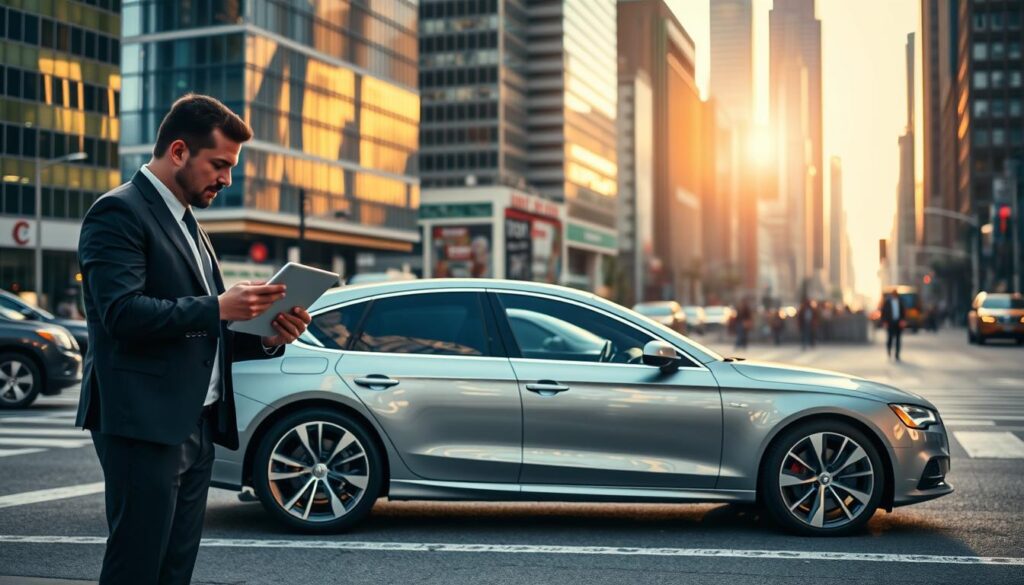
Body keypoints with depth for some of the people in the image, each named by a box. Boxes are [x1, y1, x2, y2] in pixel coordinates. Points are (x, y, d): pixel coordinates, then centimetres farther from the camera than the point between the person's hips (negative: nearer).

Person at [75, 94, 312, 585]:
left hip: (194, 427, 9)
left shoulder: (187, 225, 22)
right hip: (143, 424, -9)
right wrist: (218, 307, -20)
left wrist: (268, 337, 6)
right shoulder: (119, 212, -6)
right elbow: (122, 313, -19)